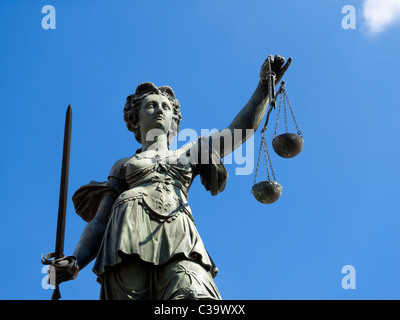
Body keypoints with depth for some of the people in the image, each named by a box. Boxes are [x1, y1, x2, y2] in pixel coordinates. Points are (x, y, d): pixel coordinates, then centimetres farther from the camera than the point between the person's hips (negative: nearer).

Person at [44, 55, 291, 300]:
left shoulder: (190, 153, 37)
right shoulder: (123, 166, 32)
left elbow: (241, 129, 30)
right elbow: (100, 220, 20)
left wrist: (265, 85, 20)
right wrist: (76, 262, 2)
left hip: (178, 234, 0)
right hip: (129, 231, 0)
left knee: (191, 292, -34)